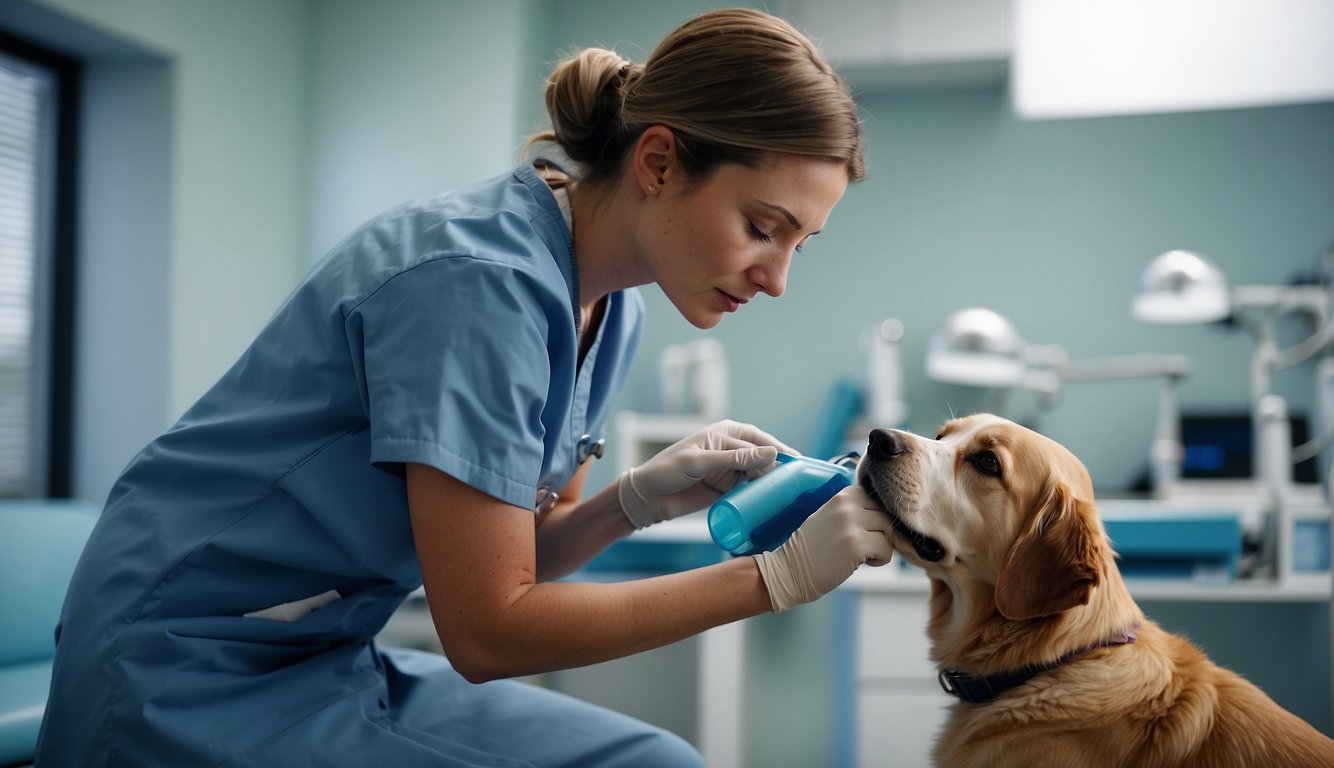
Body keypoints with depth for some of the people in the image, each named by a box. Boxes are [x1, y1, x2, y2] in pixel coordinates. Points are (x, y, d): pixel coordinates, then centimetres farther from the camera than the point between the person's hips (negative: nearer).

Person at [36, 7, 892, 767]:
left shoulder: (609, 311, 2)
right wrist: (779, 575, -22)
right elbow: (487, 631, -22)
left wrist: (637, 500, -13)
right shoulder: (482, 277, -25)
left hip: (323, 661, 8)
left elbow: (519, 552, 6)